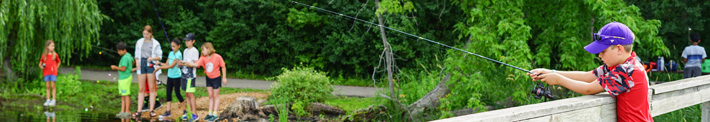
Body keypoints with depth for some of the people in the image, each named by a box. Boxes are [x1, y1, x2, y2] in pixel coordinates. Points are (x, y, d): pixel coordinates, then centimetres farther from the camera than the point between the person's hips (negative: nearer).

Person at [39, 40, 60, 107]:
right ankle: (48, 100, 11)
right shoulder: (44, 55, 2)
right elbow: (40, 63, 9)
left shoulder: (55, 55, 0)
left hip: (53, 72, -2)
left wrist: (56, 68, 3)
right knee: (47, 86, 6)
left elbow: (59, 62, 15)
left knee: (53, 86, -3)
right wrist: (41, 66, -11)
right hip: (46, 73, 2)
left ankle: (53, 100, 1)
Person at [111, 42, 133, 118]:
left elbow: (123, 69, -23)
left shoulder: (125, 58, -17)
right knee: (122, 96, 10)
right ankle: (122, 111, 11)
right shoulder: (129, 55, 12)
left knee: (126, 95, -7)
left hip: (125, 79, -10)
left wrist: (115, 67, -11)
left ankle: (127, 112, -4)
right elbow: (132, 61, 31)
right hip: (122, 78, 10)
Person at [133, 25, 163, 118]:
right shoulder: (139, 42, 8)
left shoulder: (155, 43, 0)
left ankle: (151, 110, 5)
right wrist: (137, 61, -4)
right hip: (141, 64, 2)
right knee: (141, 89, 3)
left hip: (151, 65, -2)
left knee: (152, 88, 1)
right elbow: (137, 54, 15)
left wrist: (152, 58, -17)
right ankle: (139, 111, 3)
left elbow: (159, 56, 2)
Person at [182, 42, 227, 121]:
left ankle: (215, 114, 10)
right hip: (208, 78, 5)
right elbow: (195, 64, -19)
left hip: (216, 78, -5)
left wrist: (224, 77, -9)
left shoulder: (217, 57, -20)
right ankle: (210, 113, 20)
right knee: (210, 96, 13)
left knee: (216, 96, 4)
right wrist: (185, 63, -32)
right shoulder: (203, 58, -9)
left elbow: (223, 67, -11)